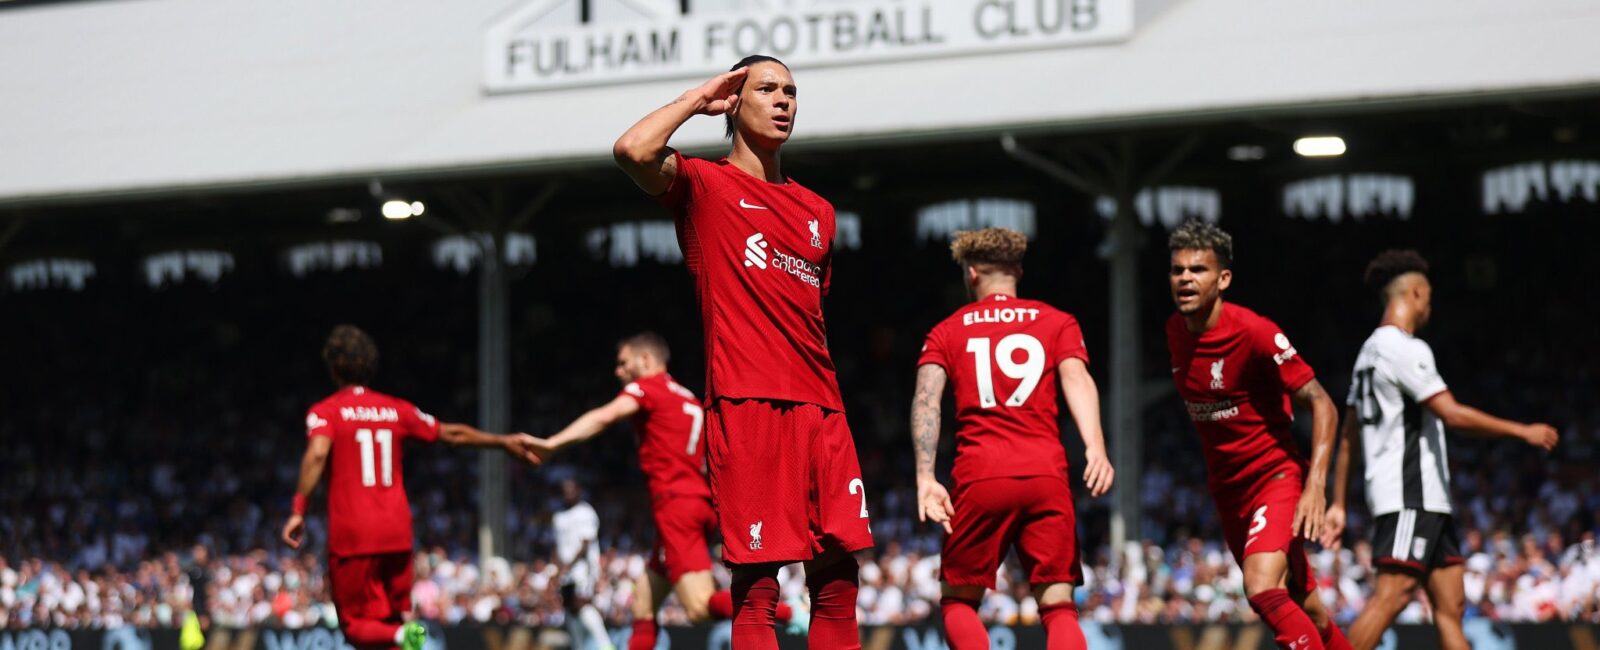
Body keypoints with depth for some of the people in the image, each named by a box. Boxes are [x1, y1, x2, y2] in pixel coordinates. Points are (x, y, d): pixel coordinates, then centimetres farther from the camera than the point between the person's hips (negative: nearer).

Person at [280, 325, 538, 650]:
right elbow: (452, 433, 20)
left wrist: (299, 510, -21)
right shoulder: (396, 410, 12)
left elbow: (317, 454, -19)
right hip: (397, 531, 4)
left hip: (352, 535, -4)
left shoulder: (325, 412, 0)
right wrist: (504, 442, 32)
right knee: (392, 620, 15)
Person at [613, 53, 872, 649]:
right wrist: (698, 98, -1)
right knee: (756, 587, -9)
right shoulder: (704, 185, 4)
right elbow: (632, 151, -16)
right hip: (745, 404, -6)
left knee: (838, 578, 2)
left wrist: (831, 407, 18)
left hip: (819, 408, 6)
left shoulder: (817, 212, 22)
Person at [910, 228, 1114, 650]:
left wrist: (925, 477, -8)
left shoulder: (947, 332, 16)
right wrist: (1095, 448, -16)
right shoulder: (1057, 322, 16)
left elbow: (926, 399, 1)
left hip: (979, 479, 0)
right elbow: (1076, 379, -2)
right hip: (1046, 476, 0)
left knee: (958, 602, 14)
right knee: (1058, 607, 2)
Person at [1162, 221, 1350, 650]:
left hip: (1275, 477, -7)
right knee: (1304, 608, 11)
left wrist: (1315, 484, -26)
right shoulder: (1175, 332, 2)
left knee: (1262, 589, -27)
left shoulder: (1254, 333, -19)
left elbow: (1321, 405, -16)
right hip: (1226, 488, 7)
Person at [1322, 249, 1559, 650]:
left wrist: (1338, 505, 21)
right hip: (1410, 495, -10)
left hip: (1426, 500, 10)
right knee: (1392, 597, -16)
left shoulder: (1370, 350, 19)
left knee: (1450, 602, 6)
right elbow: (1452, 414, -19)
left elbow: (1349, 439, 20)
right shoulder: (1406, 349, -11)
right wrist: (1522, 432, -10)